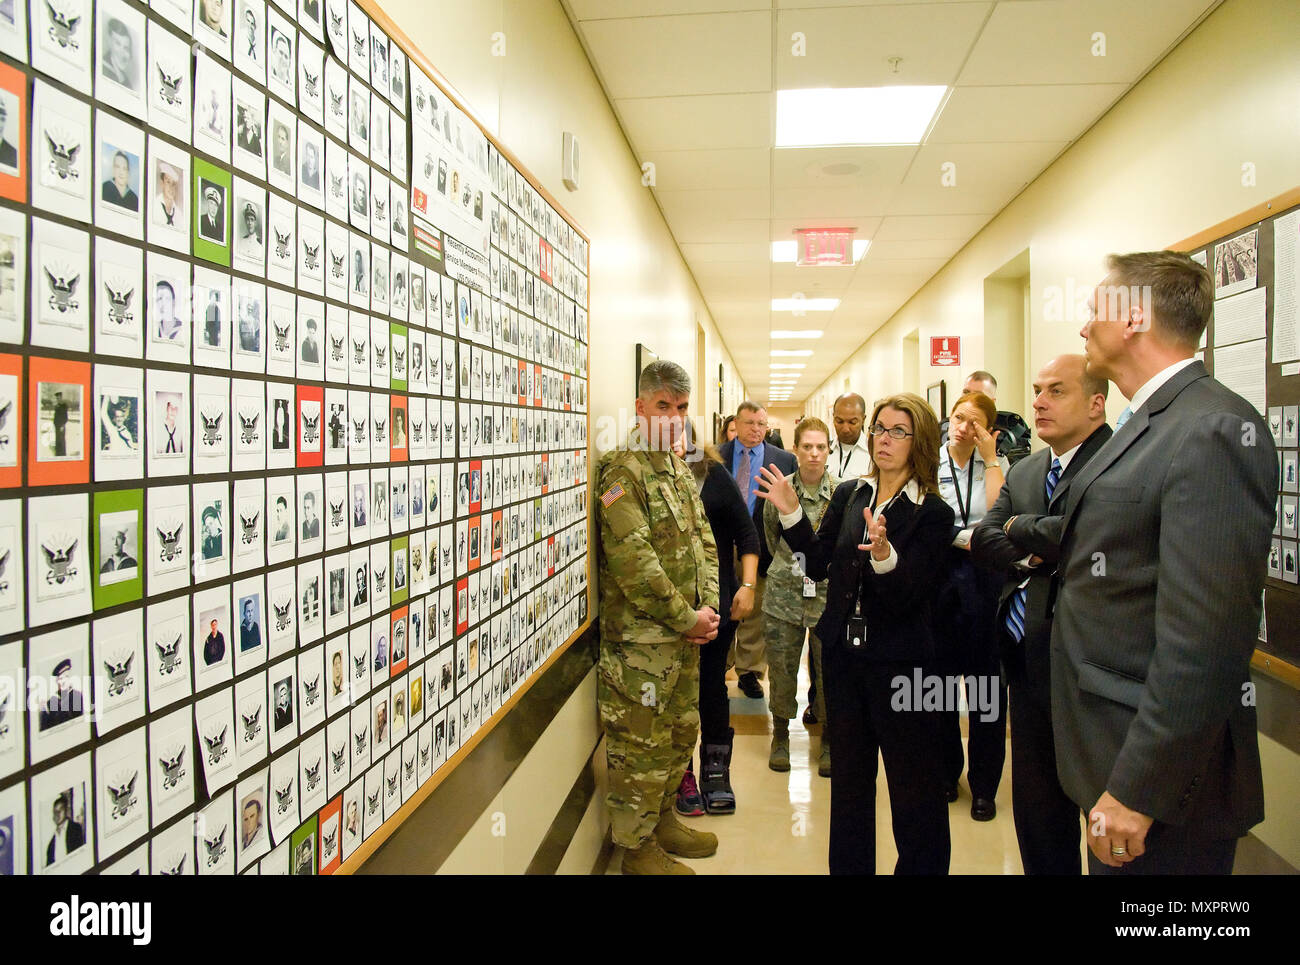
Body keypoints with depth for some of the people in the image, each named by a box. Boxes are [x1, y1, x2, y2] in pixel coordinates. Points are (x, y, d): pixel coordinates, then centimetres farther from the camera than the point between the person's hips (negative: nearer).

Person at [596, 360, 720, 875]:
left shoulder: (680, 470, 13)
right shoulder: (623, 471, -15)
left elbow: (703, 542, 15)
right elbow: (633, 561, -22)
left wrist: (708, 607, 1)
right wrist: (686, 618, -16)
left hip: (686, 635, 9)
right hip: (640, 638, -9)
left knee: (681, 733, 20)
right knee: (642, 744, 2)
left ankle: (662, 820, 37)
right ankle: (637, 847, 19)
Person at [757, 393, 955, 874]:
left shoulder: (932, 513, -11)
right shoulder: (848, 495, 4)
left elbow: (908, 597, -18)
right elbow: (818, 564, 2)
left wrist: (883, 553, -36)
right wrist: (791, 512, -7)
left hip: (900, 662, -5)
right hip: (844, 654, 5)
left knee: (913, 786, 6)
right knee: (849, 776, 20)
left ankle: (921, 865, 27)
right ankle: (849, 863, 37)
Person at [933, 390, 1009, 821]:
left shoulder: (997, 464, 6)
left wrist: (989, 458, -7)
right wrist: (959, 538, -12)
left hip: (984, 578, 0)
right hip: (939, 577, 1)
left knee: (984, 679, 1)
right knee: (940, 676, 8)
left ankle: (984, 785, 14)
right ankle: (945, 772, 25)